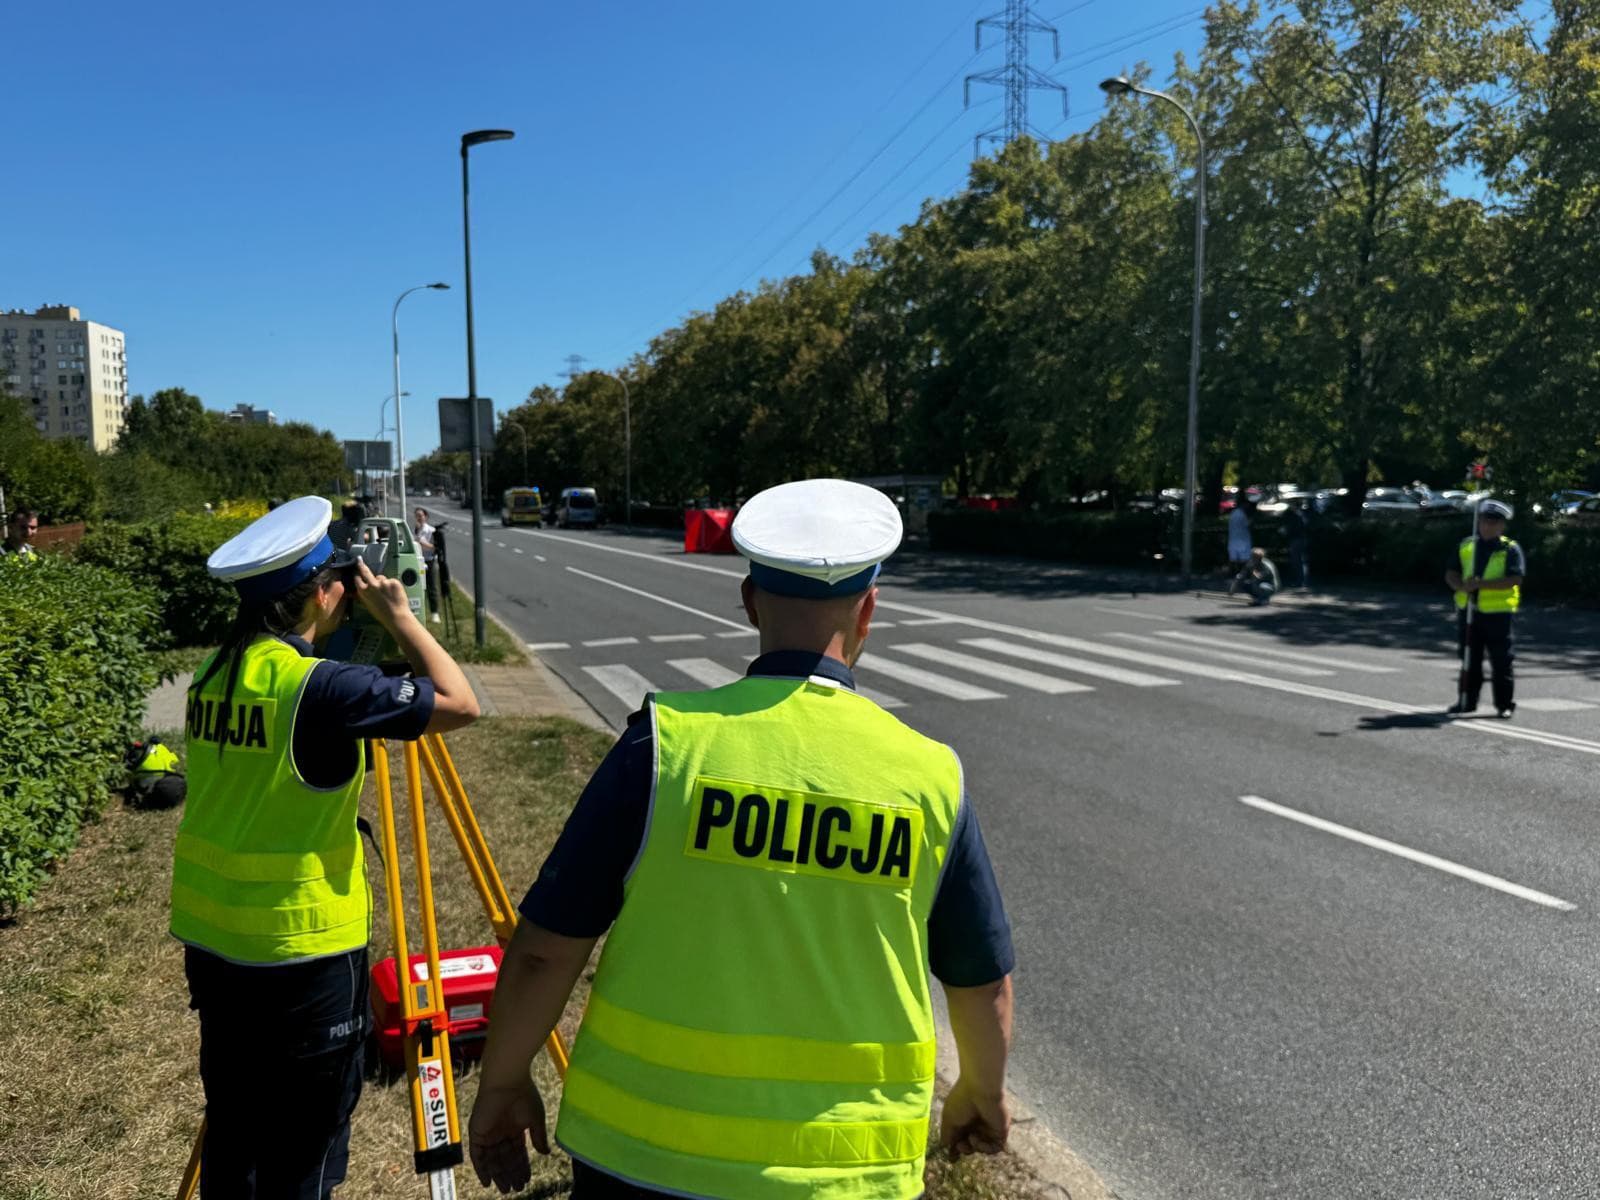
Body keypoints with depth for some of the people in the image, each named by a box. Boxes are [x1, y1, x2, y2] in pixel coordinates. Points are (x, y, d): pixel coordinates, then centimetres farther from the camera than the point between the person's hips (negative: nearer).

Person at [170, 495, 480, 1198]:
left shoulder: (213, 675, 2)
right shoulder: (319, 687, -22)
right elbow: (459, 703, -20)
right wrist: (398, 616, -8)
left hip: (210, 942, 8)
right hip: (302, 952, -8)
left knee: (234, 1128, 21)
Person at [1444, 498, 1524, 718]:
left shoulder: (1511, 549, -3)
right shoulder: (1466, 546, 10)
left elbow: (1514, 579, -15)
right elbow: (1451, 574, 9)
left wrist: (1481, 583, -24)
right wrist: (1461, 585, -13)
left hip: (1498, 613, -4)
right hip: (1468, 611, 4)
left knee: (1501, 662, 0)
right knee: (1469, 659, 12)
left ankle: (1505, 704, 9)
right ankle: (1466, 700, 22)